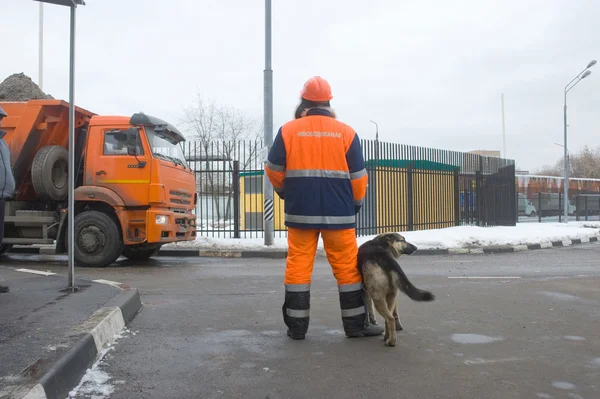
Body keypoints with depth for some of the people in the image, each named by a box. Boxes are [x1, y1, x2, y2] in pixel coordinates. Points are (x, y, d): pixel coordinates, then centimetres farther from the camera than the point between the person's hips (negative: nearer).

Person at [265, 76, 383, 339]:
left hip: (300, 212, 0)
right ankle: (356, 324, 14)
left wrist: (285, 192, 25)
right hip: (339, 213, 0)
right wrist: (355, 204, 18)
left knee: (298, 266, 7)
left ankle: (296, 326, 11)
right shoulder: (346, 133, 0)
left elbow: (274, 170, 6)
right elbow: (358, 176, 3)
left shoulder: (288, 130, 0)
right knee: (348, 267, 8)